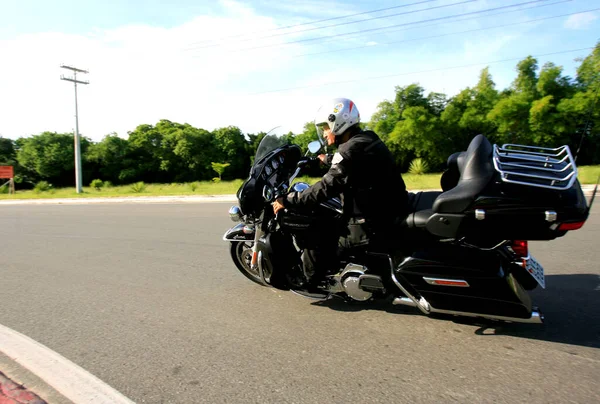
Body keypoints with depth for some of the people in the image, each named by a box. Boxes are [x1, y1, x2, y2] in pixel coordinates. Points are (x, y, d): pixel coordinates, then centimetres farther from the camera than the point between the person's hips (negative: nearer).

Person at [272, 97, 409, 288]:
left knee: (315, 235, -3)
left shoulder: (351, 149, -19)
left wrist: (288, 201, -19)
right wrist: (329, 161, 43)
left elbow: (327, 187, -25)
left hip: (372, 223, -10)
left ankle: (309, 282, 16)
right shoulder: (367, 139, 10)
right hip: (388, 211, 10)